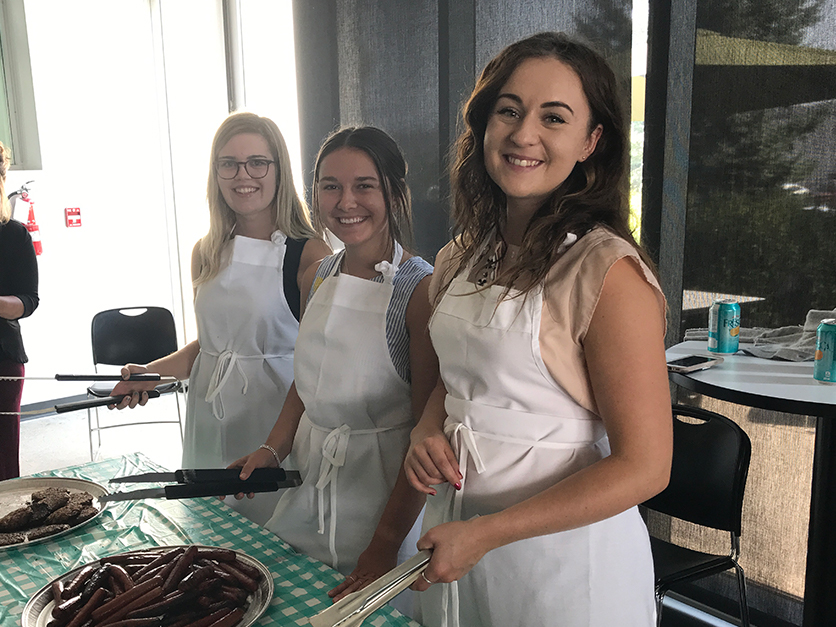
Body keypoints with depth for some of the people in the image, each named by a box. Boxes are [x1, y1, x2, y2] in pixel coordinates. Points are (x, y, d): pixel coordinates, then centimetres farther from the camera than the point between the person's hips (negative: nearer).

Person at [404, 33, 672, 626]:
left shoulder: (608, 270, -20)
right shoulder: (462, 259, 1)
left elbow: (644, 467, -20)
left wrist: (486, 534, -19)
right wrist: (427, 431, -7)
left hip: (563, 553, -6)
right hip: (456, 537, 6)